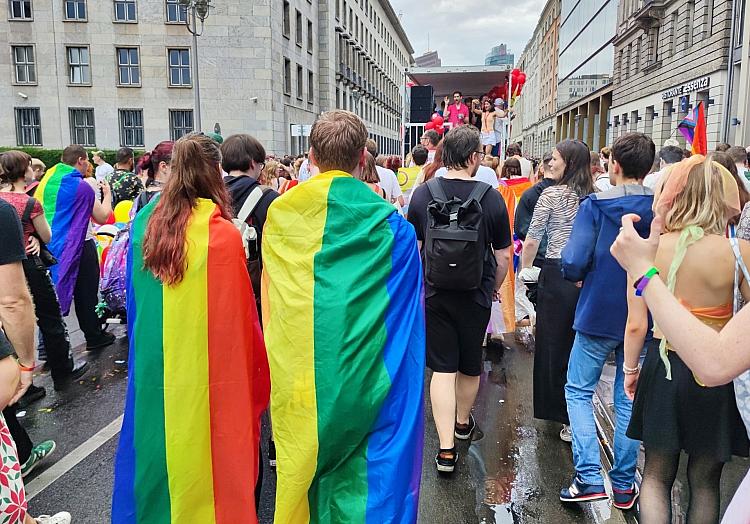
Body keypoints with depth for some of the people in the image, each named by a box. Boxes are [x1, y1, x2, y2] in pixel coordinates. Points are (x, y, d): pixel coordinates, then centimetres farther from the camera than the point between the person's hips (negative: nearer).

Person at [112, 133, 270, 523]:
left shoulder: (144, 223, -3)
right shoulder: (223, 234, -20)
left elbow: (135, 299, 8)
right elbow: (241, 313, -14)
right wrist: (255, 357, 1)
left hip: (153, 358, 5)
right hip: (204, 365, -5)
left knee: (160, 434, 21)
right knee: (201, 436, 12)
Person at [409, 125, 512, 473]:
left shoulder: (423, 194, -6)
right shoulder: (491, 198, -10)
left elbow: (413, 248, 2)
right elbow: (503, 255, -3)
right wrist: (494, 288, 15)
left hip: (435, 294, 0)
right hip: (476, 296, 0)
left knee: (442, 369, 5)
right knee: (470, 366, 19)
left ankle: (446, 449, 2)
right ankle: (463, 422, 42)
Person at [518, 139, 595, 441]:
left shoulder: (552, 195, -8)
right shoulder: (595, 196, 6)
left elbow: (532, 241, -4)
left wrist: (525, 269, 11)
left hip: (557, 274, -5)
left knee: (554, 345, 6)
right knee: (580, 346, 14)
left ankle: (566, 419, 12)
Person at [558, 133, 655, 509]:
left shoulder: (595, 205, -13)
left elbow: (573, 263, -19)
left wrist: (577, 277, 3)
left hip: (598, 315, -3)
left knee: (578, 391, 11)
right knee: (630, 399, 13)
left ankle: (589, 478, 6)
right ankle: (624, 484, 23)